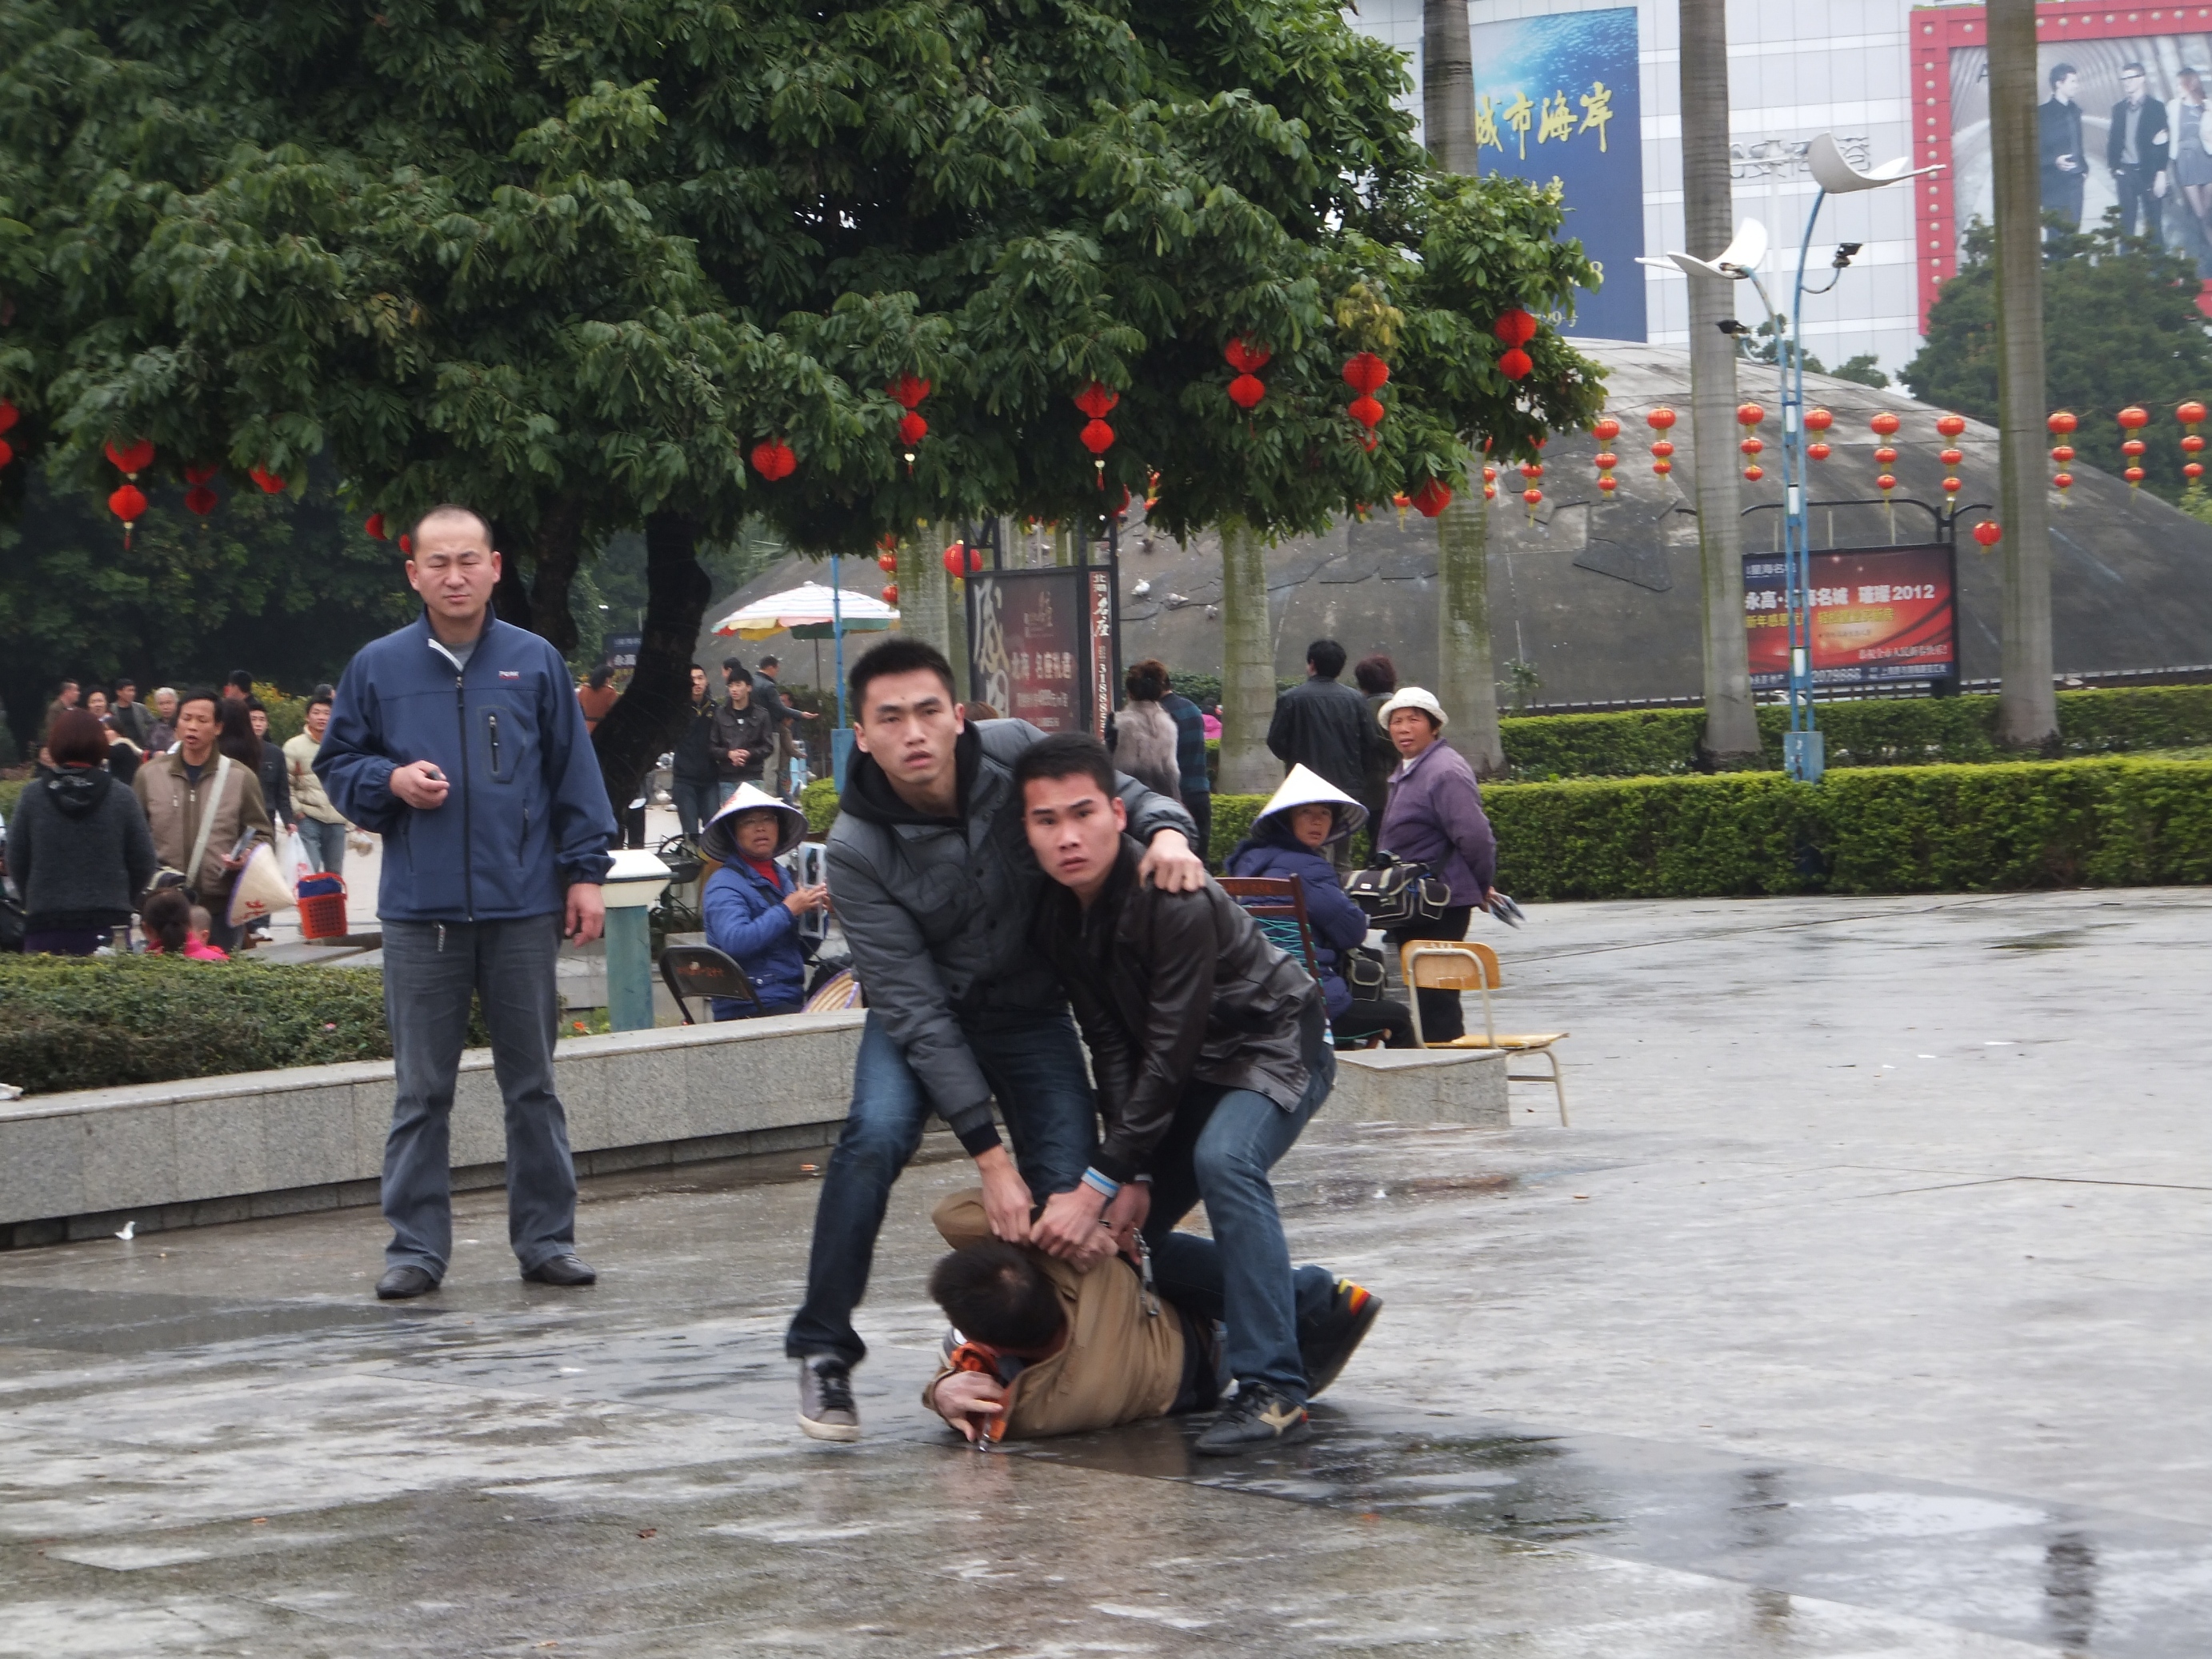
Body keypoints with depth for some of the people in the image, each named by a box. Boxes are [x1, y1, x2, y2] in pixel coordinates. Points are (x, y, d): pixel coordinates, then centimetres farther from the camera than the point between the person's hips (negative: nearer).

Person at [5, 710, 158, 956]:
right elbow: (143, 863, 2)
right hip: (106, 924, 0)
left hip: (45, 926, 0)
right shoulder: (122, 797, -2)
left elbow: (16, 861, 5)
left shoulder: (32, 795, -1)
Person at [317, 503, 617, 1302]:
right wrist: (390, 781, -7)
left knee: (532, 1084, 7)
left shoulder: (535, 662, 4)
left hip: (523, 907, 0)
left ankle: (546, 1237, 14)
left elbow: (574, 776, 8)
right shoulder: (377, 668, 4)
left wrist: (585, 871, 2)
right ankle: (416, 1245, 8)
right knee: (420, 1090, 3)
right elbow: (335, 763, 13)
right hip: (419, 909, 0)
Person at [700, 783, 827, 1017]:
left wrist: (816, 909, 4)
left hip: (792, 1002, 8)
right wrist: (787, 910, -18)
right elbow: (735, 942, -25)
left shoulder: (781, 876, 16)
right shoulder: (724, 885, -7)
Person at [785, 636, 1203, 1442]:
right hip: (920, 1018, -2)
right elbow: (915, 1011, -27)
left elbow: (1126, 796, -5)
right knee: (876, 1135, -29)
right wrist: (988, 1156, -31)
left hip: (1031, 1009, 3)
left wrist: (1167, 833, -32)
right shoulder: (857, 851, -26)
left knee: (1069, 1185, -12)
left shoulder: (1014, 752, -21)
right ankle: (823, 1352, -17)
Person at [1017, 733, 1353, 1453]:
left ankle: (1272, 1392, -36)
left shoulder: (1175, 902, -32)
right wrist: (1128, 1178, -20)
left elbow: (1168, 1057, -31)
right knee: (1117, 1231, 3)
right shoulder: (1057, 915, -10)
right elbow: (1112, 1049, -9)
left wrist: (1099, 1184, -31)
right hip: (1191, 1070, 8)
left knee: (1223, 1158, -36)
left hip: (1275, 1048, -8)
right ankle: (1306, 1301, 19)